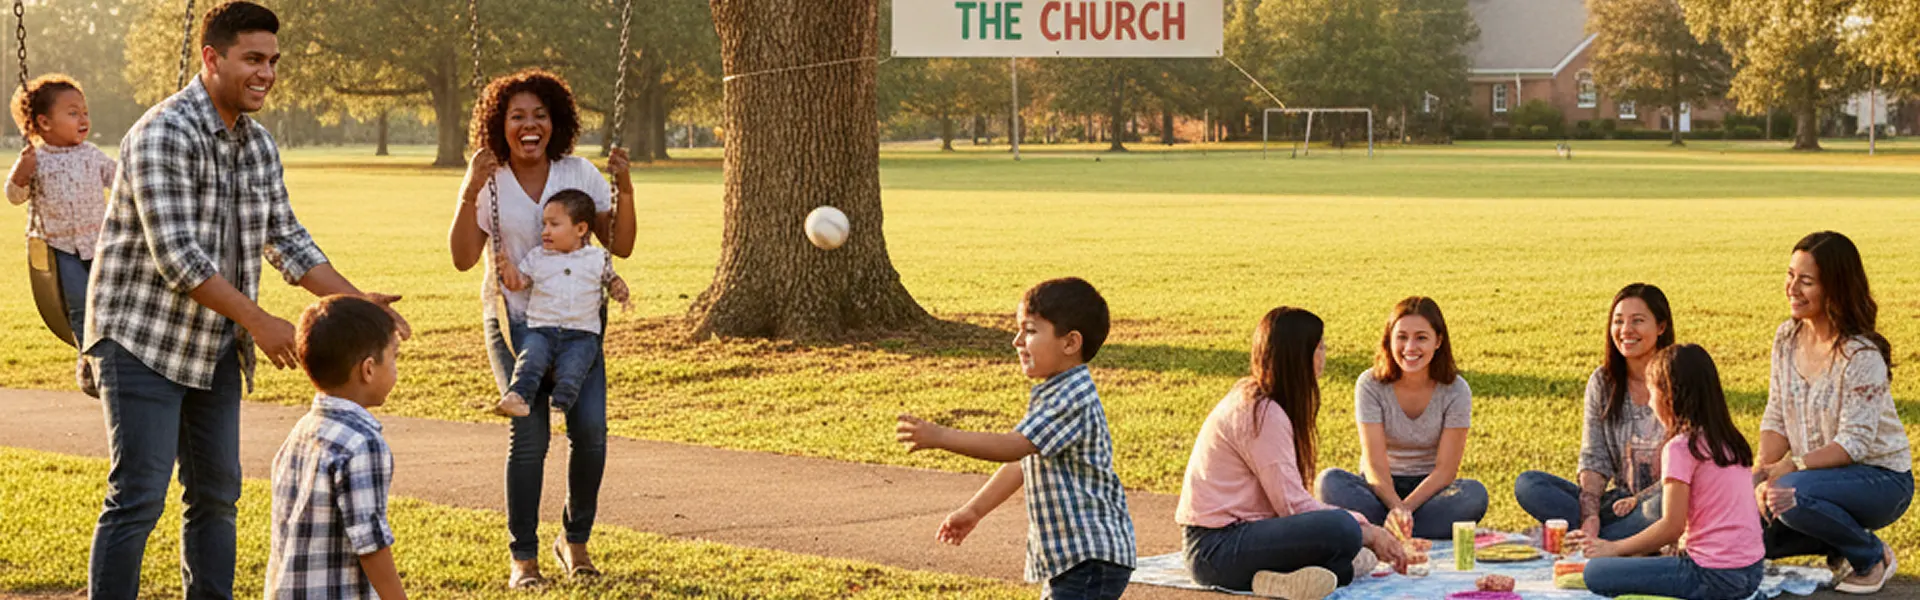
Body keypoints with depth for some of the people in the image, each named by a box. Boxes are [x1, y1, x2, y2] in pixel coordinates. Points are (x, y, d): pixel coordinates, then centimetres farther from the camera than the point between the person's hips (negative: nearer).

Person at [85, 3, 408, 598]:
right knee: (137, 498, -9)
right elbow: (175, 253, -26)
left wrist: (356, 300, -1)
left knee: (216, 496, 11)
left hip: (215, 347, 8)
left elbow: (286, 238, 11)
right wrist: (258, 320, -28)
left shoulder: (257, 143, 8)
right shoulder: (164, 134, -19)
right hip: (143, 340, -8)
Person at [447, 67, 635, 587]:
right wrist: (470, 194, -22)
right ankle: (522, 557, -6)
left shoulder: (579, 174, 4)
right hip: (514, 320, -2)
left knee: (590, 426, -14)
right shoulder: (488, 183, -2)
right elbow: (463, 258, -12)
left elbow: (619, 246, 2)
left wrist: (625, 192, -12)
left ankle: (576, 540, 9)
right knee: (530, 431, -18)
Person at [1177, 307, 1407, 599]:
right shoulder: (1263, 413, -13)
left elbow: (1287, 497, 15)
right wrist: (1368, 532, -8)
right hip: (1216, 548, -10)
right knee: (1342, 530, -27)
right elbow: (1292, 504, -17)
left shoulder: (1249, 399, 17)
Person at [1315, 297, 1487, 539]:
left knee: (1475, 494, -32)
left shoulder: (1455, 391, -9)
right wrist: (1396, 507, -37)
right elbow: (1375, 465, -17)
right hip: (1383, 489, 0)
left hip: (1430, 489, 0)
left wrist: (1405, 508, -29)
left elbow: (1445, 469, -13)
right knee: (1330, 481, -30)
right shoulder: (1371, 385, -10)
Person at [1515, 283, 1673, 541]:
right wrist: (1590, 514, -16)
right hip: (1617, 503, 5)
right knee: (1526, 484, -14)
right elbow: (1594, 457, 1)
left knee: (1663, 506, -41)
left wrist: (1639, 499, -18)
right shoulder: (1602, 382, 7)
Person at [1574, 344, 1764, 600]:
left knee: (1596, 573, -6)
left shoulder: (1681, 447, -12)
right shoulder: (1728, 441, 13)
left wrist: (1614, 548, -4)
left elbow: (1672, 526, -13)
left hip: (1715, 577, -9)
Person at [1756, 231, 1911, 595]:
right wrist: (1762, 473, -16)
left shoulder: (1862, 356, -22)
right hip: (1822, 474, 7)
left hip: (1881, 479, -7)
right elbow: (1776, 419, 0)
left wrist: (1791, 466, -32)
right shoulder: (1787, 337, 0)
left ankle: (1872, 557, -7)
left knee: (1790, 496, -34)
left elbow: (1856, 442, -24)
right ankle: (1843, 544, 12)